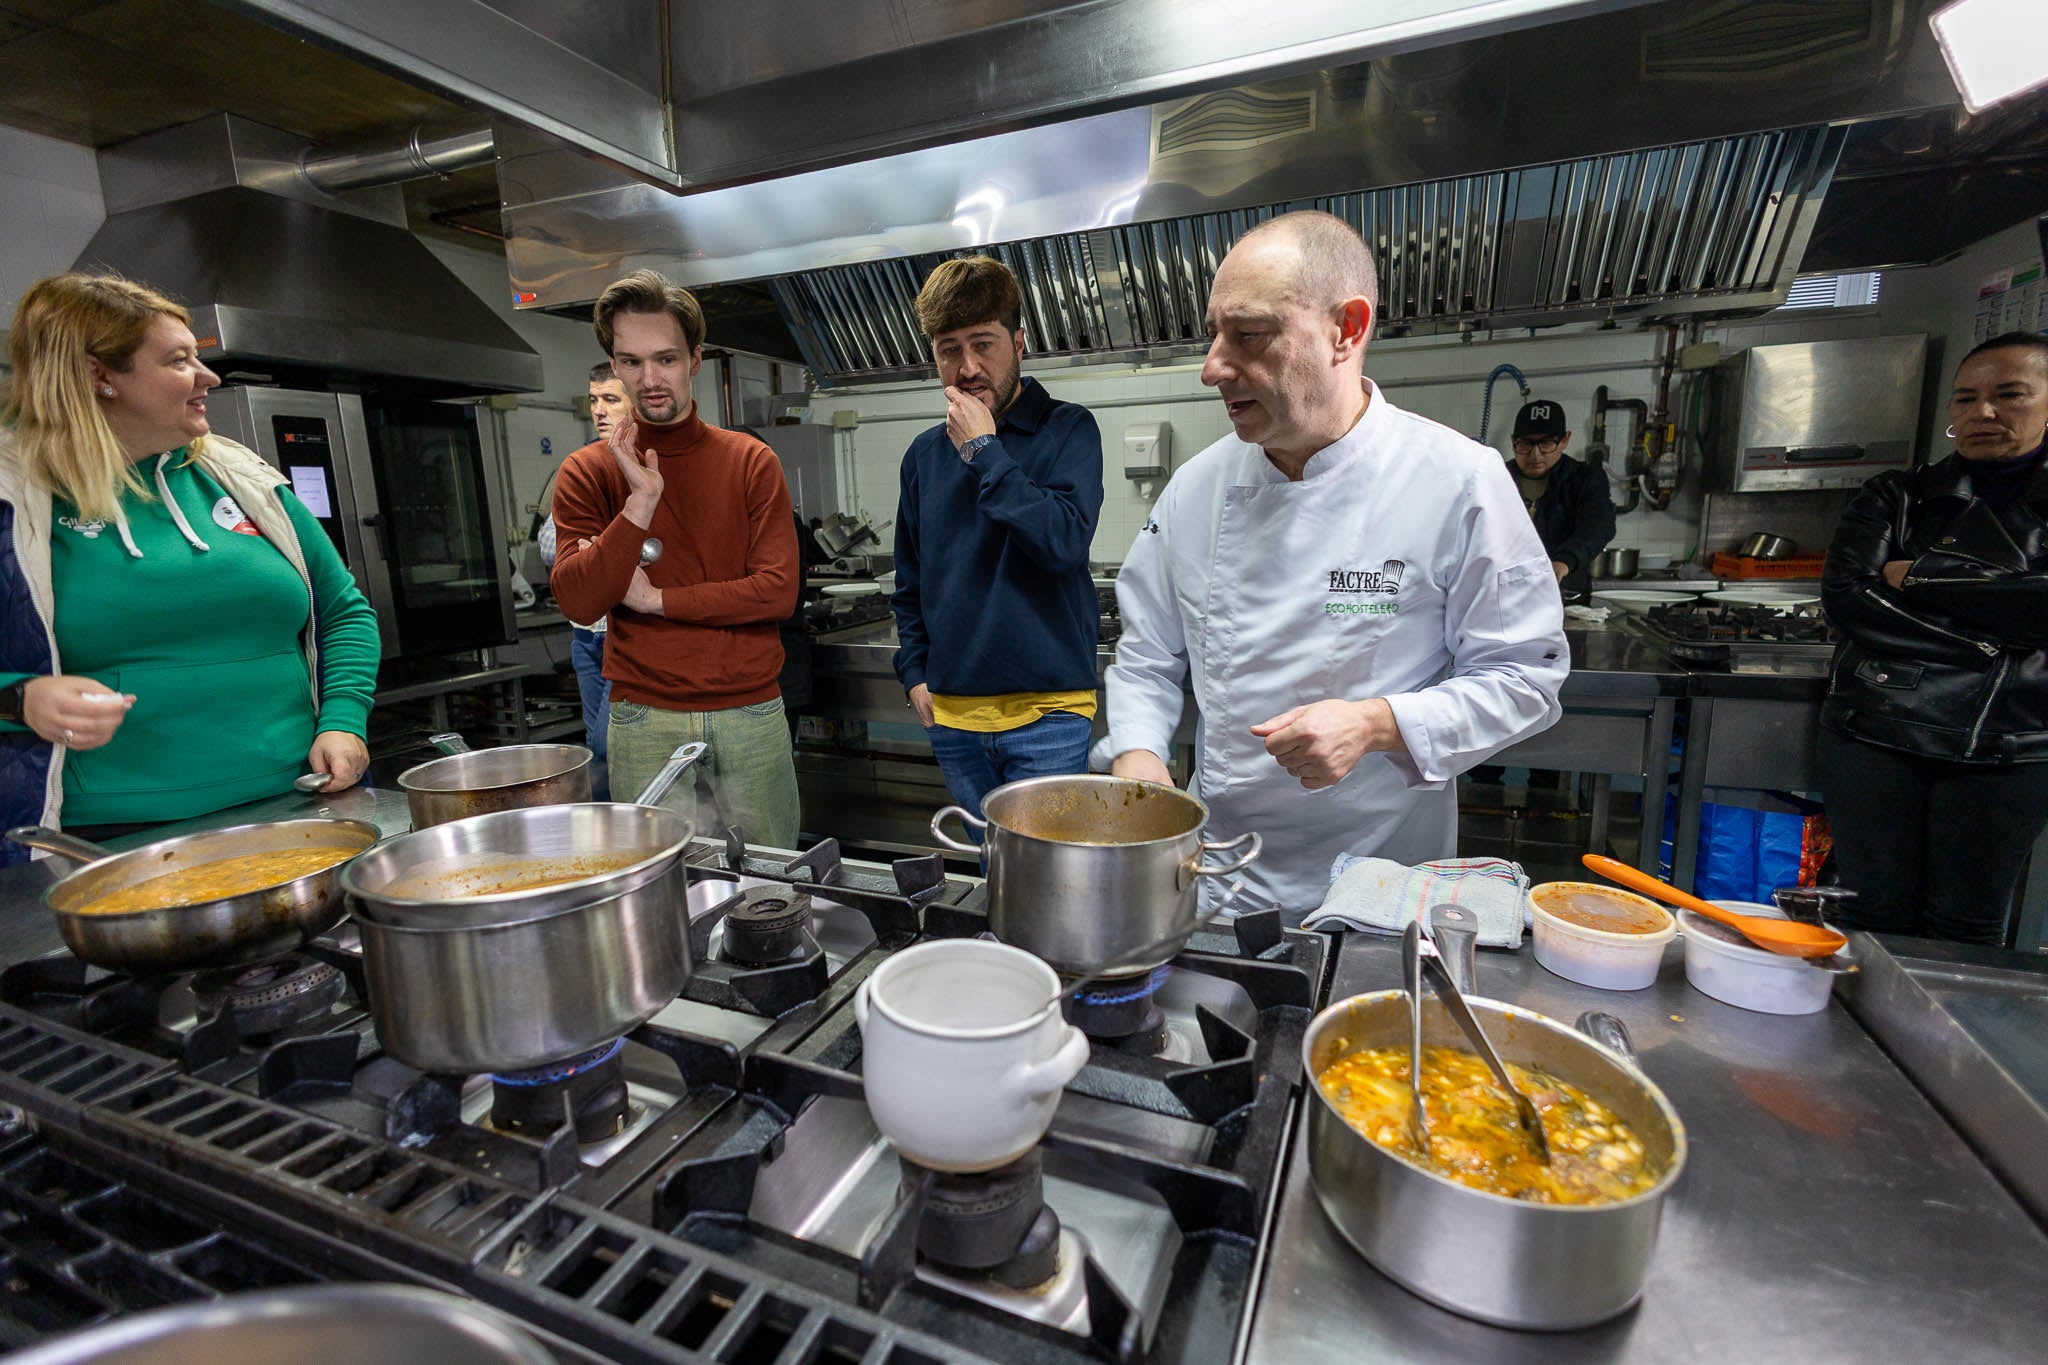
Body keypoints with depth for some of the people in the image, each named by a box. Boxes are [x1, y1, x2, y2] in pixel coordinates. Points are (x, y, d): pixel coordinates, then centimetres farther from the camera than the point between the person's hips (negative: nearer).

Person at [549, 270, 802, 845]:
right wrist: (640, 503, -18)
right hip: (645, 723, 0)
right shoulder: (587, 472, 3)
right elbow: (577, 601, -8)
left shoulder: (751, 461, 2)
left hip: (751, 713, 0)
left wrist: (657, 598, -9)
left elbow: (779, 591, -8)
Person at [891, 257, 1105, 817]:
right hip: (952, 714, 5)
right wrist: (914, 672, 8)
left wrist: (983, 451, -16)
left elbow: (1067, 541, -20)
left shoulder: (1067, 429, -3)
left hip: (1047, 709, -4)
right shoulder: (925, 453, 9)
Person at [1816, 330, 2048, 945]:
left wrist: (1921, 578, -6)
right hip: (1876, 737, -1)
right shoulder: (1896, 497, 9)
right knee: (1877, 916, 3)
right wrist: (1989, 638, -10)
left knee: (1966, 928, 7)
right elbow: (1843, 596, -7)